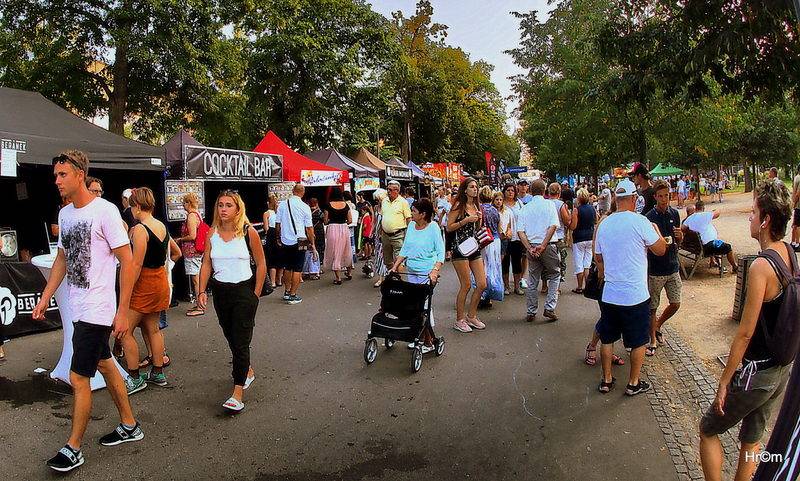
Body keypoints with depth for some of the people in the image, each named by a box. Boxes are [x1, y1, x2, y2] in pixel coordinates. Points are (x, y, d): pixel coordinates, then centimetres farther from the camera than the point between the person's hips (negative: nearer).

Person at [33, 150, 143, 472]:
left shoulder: (104, 211, -16)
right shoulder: (65, 213, 9)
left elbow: (127, 261, -17)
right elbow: (62, 258, 20)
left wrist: (123, 312, -18)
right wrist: (45, 298, 14)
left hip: (97, 311, -9)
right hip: (80, 309, 9)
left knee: (78, 378, -2)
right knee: (104, 365, 18)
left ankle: (73, 449, 15)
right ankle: (129, 426, 33)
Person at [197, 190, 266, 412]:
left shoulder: (248, 232, -8)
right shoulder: (212, 233, 2)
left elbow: (261, 264, -3)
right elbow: (206, 264, 5)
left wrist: (256, 294, -5)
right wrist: (202, 291, -4)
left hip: (244, 290, -5)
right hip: (220, 291, 5)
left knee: (240, 341, -7)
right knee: (231, 337, 17)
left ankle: (237, 394, -4)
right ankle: (247, 371, 42)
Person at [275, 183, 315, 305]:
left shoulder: (282, 205, 0)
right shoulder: (305, 207, -7)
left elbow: (277, 223, 5)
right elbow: (309, 228, -5)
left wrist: (278, 238, 19)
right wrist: (312, 243, 4)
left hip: (284, 241, 4)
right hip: (299, 242, -3)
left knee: (287, 268, 17)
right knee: (297, 269, 4)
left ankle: (286, 292, 27)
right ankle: (293, 295, 7)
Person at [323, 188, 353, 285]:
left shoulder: (329, 205, -7)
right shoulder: (345, 205, 1)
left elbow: (326, 221, -5)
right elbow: (350, 220, 3)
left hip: (332, 229, -3)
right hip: (344, 229, 3)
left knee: (335, 253, 5)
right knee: (346, 251, 20)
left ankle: (338, 278, 5)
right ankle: (349, 272, 35)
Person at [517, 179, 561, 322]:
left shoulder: (525, 208, 7)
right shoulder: (549, 204, -1)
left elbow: (520, 231, -2)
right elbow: (553, 226, -13)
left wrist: (529, 248, -6)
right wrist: (543, 245, -14)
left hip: (531, 247, 3)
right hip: (548, 246, -3)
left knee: (532, 280, 11)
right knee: (554, 276, 12)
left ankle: (531, 312, 15)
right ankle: (549, 308, 2)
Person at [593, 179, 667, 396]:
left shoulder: (604, 224, 3)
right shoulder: (639, 222, -13)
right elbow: (660, 249, -5)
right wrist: (657, 231, 14)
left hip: (609, 294, 4)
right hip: (635, 295, -4)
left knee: (607, 338, 16)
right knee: (638, 341, 13)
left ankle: (606, 380, 25)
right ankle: (634, 383, 22)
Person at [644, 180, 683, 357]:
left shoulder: (674, 214, 5)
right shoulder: (649, 217, -12)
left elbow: (678, 242, 14)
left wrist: (680, 236, -8)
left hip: (673, 267, 5)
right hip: (655, 269, -5)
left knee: (675, 304, 8)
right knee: (653, 307, 4)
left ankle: (657, 325, 33)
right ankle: (653, 339, 18)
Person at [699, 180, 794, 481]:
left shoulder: (761, 266, -26)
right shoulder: (791, 255, -1)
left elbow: (745, 333, -23)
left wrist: (724, 382, -15)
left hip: (756, 373, -8)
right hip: (784, 369, 8)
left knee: (708, 430, 11)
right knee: (752, 437, 22)